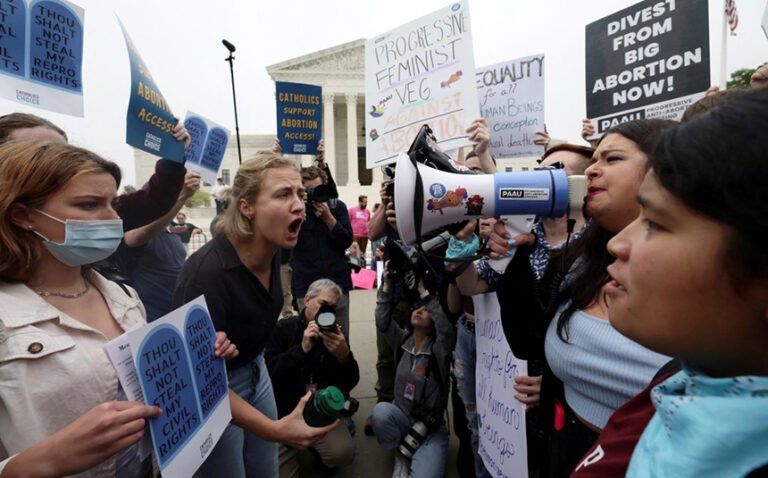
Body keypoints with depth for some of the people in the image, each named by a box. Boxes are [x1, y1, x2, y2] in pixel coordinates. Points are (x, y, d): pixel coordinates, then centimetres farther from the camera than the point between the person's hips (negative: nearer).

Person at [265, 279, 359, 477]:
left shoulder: (335, 334, 2)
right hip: (285, 414, -1)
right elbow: (270, 375, -18)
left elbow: (350, 383, -5)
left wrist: (344, 355, -25)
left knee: (343, 454, -23)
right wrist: (302, 349, -29)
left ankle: (319, 447, 12)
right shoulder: (282, 330, -5)